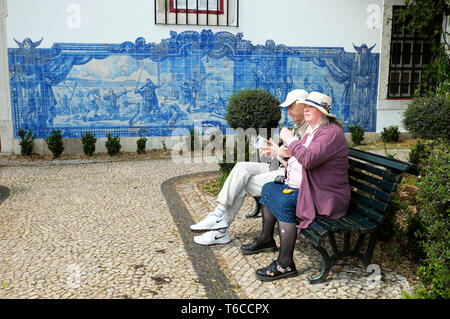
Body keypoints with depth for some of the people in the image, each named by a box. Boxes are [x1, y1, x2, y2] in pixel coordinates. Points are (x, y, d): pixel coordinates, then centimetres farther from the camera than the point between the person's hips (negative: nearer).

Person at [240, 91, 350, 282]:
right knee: (268, 188, 10)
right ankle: (266, 239, 22)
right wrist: (287, 153, 2)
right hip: (301, 188, 11)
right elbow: (300, 155, 25)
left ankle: (285, 264, -22)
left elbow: (309, 159, -32)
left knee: (284, 202, -29)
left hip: (324, 198, -11)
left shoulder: (331, 133, -18)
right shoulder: (312, 132, 15)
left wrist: (290, 140, -19)